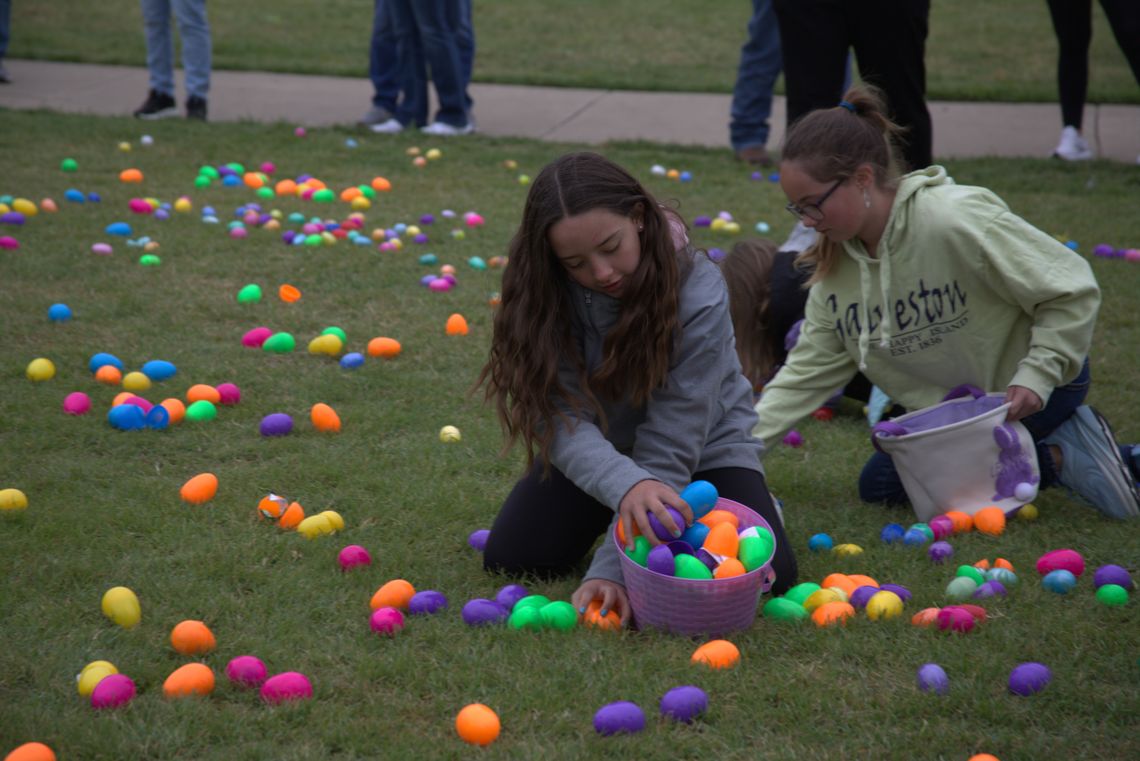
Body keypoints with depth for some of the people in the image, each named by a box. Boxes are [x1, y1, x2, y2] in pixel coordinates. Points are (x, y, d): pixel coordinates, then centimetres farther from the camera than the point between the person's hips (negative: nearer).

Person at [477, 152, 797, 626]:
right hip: (601, 446, 3)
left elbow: (670, 444, -31)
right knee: (509, 560, -14)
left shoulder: (699, 296, -30)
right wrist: (626, 485, -53)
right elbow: (564, 419, -32)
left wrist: (613, 567, -38)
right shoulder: (542, 293, -23)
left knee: (767, 576, -22)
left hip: (705, 444, -2)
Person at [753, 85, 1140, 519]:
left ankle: (1060, 457, -8)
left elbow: (1071, 291, -22)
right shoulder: (835, 265, -6)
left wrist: (1037, 376, -28)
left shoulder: (956, 221, -29)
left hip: (1031, 393, -9)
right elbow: (810, 369, -1)